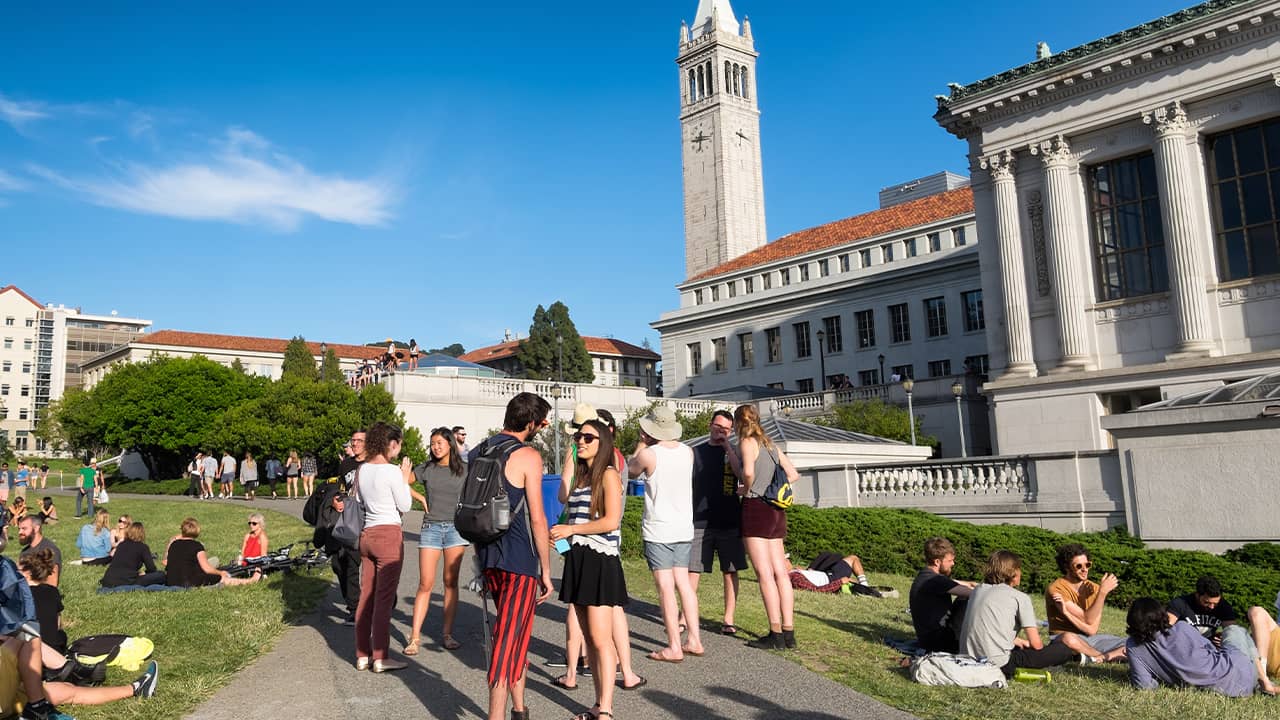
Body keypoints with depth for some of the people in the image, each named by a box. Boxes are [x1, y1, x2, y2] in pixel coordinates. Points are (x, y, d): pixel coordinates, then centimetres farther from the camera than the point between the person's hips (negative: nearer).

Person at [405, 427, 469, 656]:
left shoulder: (463, 470, 5)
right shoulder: (426, 468, 5)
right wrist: (421, 498, 3)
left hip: (455, 527, 0)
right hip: (431, 528, 0)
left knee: (451, 583, 3)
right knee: (425, 584, -3)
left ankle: (447, 634, 10)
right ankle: (414, 637, 1)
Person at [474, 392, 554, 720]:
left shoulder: (478, 452, 10)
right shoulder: (528, 456, -12)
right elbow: (537, 518, -12)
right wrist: (546, 571, -6)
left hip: (489, 558, 7)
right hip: (520, 560, -7)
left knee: (516, 634, 20)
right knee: (509, 641, -2)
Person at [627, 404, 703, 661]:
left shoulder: (648, 454, -14)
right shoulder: (687, 452, 1)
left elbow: (630, 471, 6)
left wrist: (641, 443, 13)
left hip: (658, 529, -6)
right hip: (684, 527, 6)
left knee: (665, 587, -2)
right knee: (683, 582, 14)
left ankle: (674, 647, 2)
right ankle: (694, 640, 18)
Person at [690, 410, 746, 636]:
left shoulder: (734, 452, 9)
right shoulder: (697, 452, 9)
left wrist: (728, 449, -12)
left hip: (729, 522, 0)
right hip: (700, 522, 0)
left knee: (730, 572, 3)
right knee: (692, 570, -1)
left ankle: (729, 619, 12)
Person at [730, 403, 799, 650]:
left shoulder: (747, 442, -6)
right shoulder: (769, 444, 17)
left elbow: (748, 472, -24)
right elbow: (792, 474, 18)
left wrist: (746, 489, -6)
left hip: (756, 508, -8)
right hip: (776, 509, 8)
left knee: (765, 574, -6)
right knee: (781, 573, 7)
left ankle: (776, 634, -5)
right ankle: (789, 632, 9)